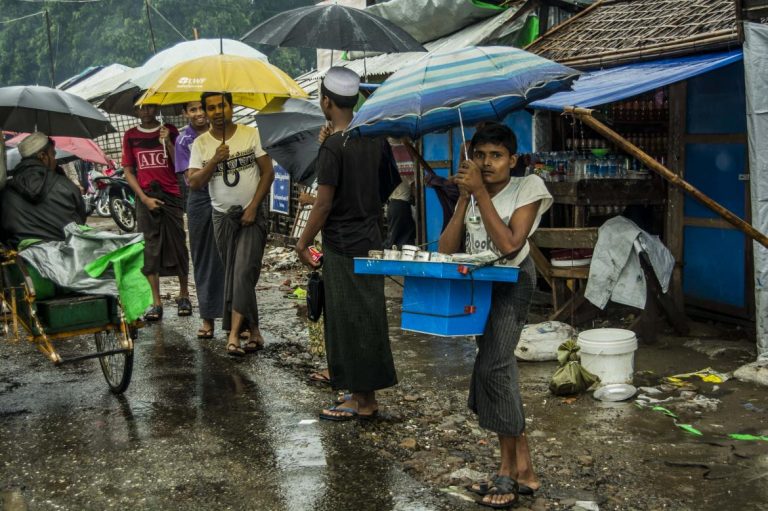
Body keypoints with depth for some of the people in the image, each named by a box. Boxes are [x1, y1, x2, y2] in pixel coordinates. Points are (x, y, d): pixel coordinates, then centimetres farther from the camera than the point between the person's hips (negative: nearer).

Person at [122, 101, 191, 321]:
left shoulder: (169, 131, 6)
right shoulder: (130, 136, 10)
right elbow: (128, 171, 8)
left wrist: (167, 142, -15)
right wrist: (144, 197, -4)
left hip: (171, 195, -1)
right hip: (145, 198, 1)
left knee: (178, 245, 1)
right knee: (149, 249, 0)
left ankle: (183, 295, 16)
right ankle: (156, 303, 4)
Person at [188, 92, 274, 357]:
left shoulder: (251, 134, -4)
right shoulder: (200, 143, 1)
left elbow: (268, 172, -3)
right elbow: (194, 183, -4)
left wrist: (253, 206, -11)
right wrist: (214, 161, -19)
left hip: (253, 214, -3)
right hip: (222, 216, 3)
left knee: (244, 272, -14)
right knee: (233, 274, 7)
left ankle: (234, 333, -15)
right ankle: (254, 331, 17)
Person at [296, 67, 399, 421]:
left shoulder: (333, 146, -17)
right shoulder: (375, 137, 5)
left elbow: (324, 203, -17)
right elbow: (391, 181, 13)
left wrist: (303, 243, -7)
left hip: (342, 245, -8)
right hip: (371, 239, 8)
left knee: (349, 322, 1)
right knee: (368, 318, 15)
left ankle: (362, 400, 10)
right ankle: (365, 392, 27)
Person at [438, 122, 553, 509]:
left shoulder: (526, 189, -6)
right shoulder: (472, 194, 9)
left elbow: (509, 245, -20)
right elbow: (446, 250, -2)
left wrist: (481, 193, -18)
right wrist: (464, 198, -8)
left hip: (511, 281, -6)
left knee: (491, 367, -16)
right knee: (498, 368, 9)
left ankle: (513, 469, 0)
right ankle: (518, 467, 20)